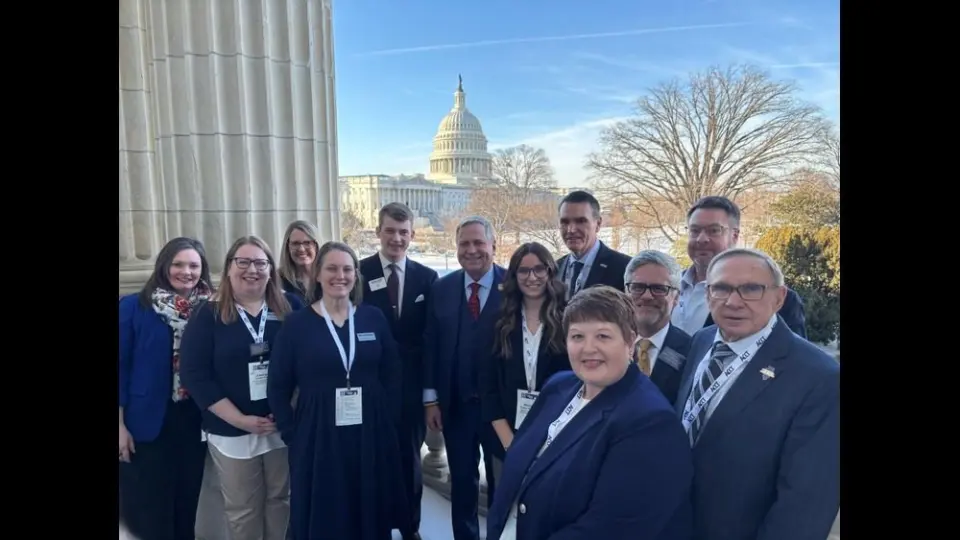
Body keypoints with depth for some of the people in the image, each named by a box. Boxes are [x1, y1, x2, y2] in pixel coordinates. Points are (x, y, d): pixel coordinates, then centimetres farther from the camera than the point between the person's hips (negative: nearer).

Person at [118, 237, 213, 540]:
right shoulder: (133, 307, -5)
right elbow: (121, 366, -4)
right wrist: (121, 424, -7)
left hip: (195, 421, 3)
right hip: (147, 423, -2)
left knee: (187, 502, 16)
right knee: (149, 508, 7)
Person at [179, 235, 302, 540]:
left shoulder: (291, 308, -1)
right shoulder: (208, 316, -3)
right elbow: (194, 374, -8)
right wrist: (240, 419, -15)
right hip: (232, 431, 0)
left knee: (280, 499, 16)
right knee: (242, 509, 14)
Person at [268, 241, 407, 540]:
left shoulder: (374, 318, 1)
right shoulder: (296, 324, -4)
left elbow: (392, 377, 6)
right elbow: (278, 388, 0)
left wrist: (389, 423, 0)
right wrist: (292, 434, -5)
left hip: (371, 434, 2)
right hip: (317, 437, -2)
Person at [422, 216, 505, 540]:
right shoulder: (442, 288, 2)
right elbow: (430, 345, 3)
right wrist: (430, 399, 0)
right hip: (455, 404, 2)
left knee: (502, 482, 15)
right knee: (462, 483, 16)